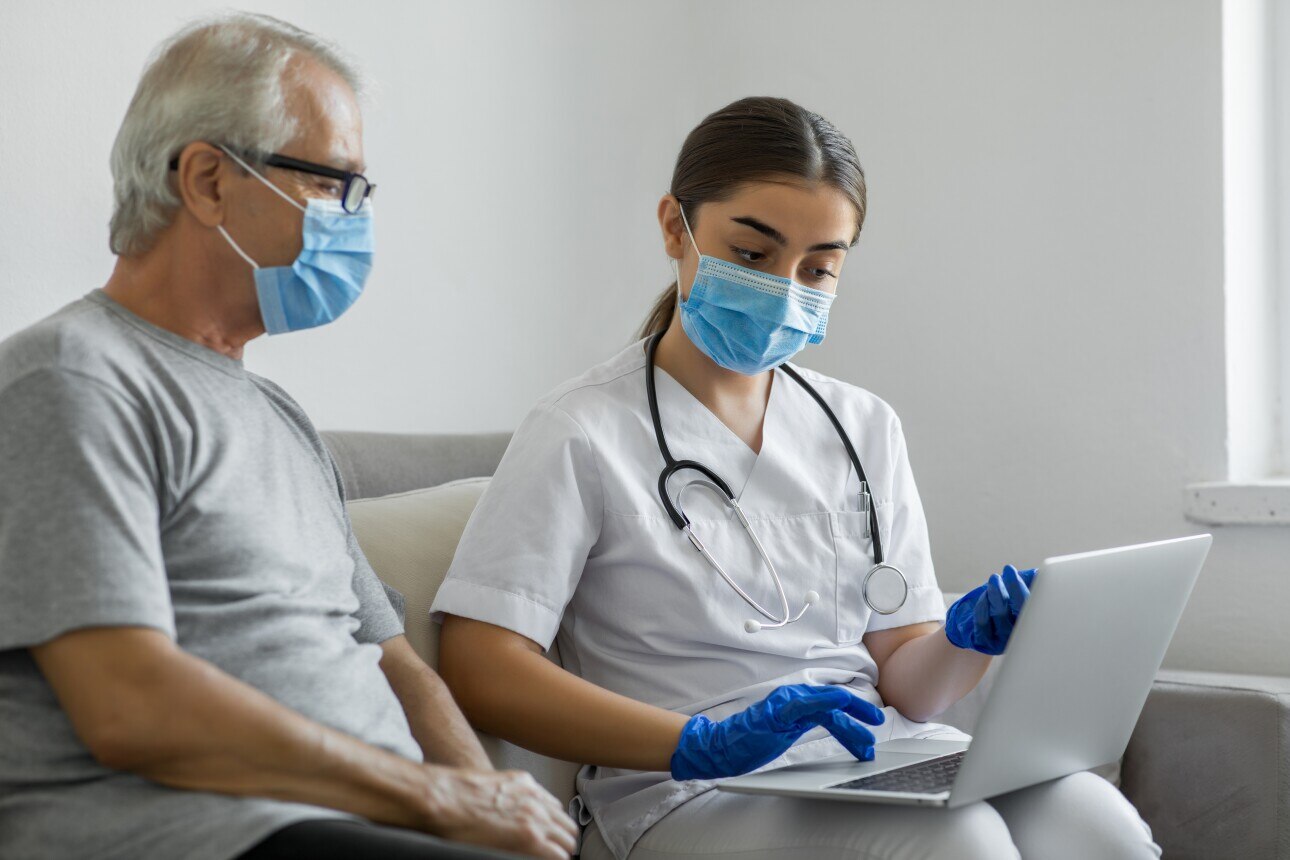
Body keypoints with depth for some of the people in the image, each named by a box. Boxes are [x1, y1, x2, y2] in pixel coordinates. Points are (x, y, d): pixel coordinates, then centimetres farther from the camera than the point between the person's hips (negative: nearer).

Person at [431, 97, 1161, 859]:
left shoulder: (867, 429, 15)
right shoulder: (584, 434, -3)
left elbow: (901, 682, 13)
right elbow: (478, 668, -14)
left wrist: (968, 642, -11)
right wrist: (700, 743, -24)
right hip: (685, 796, -5)